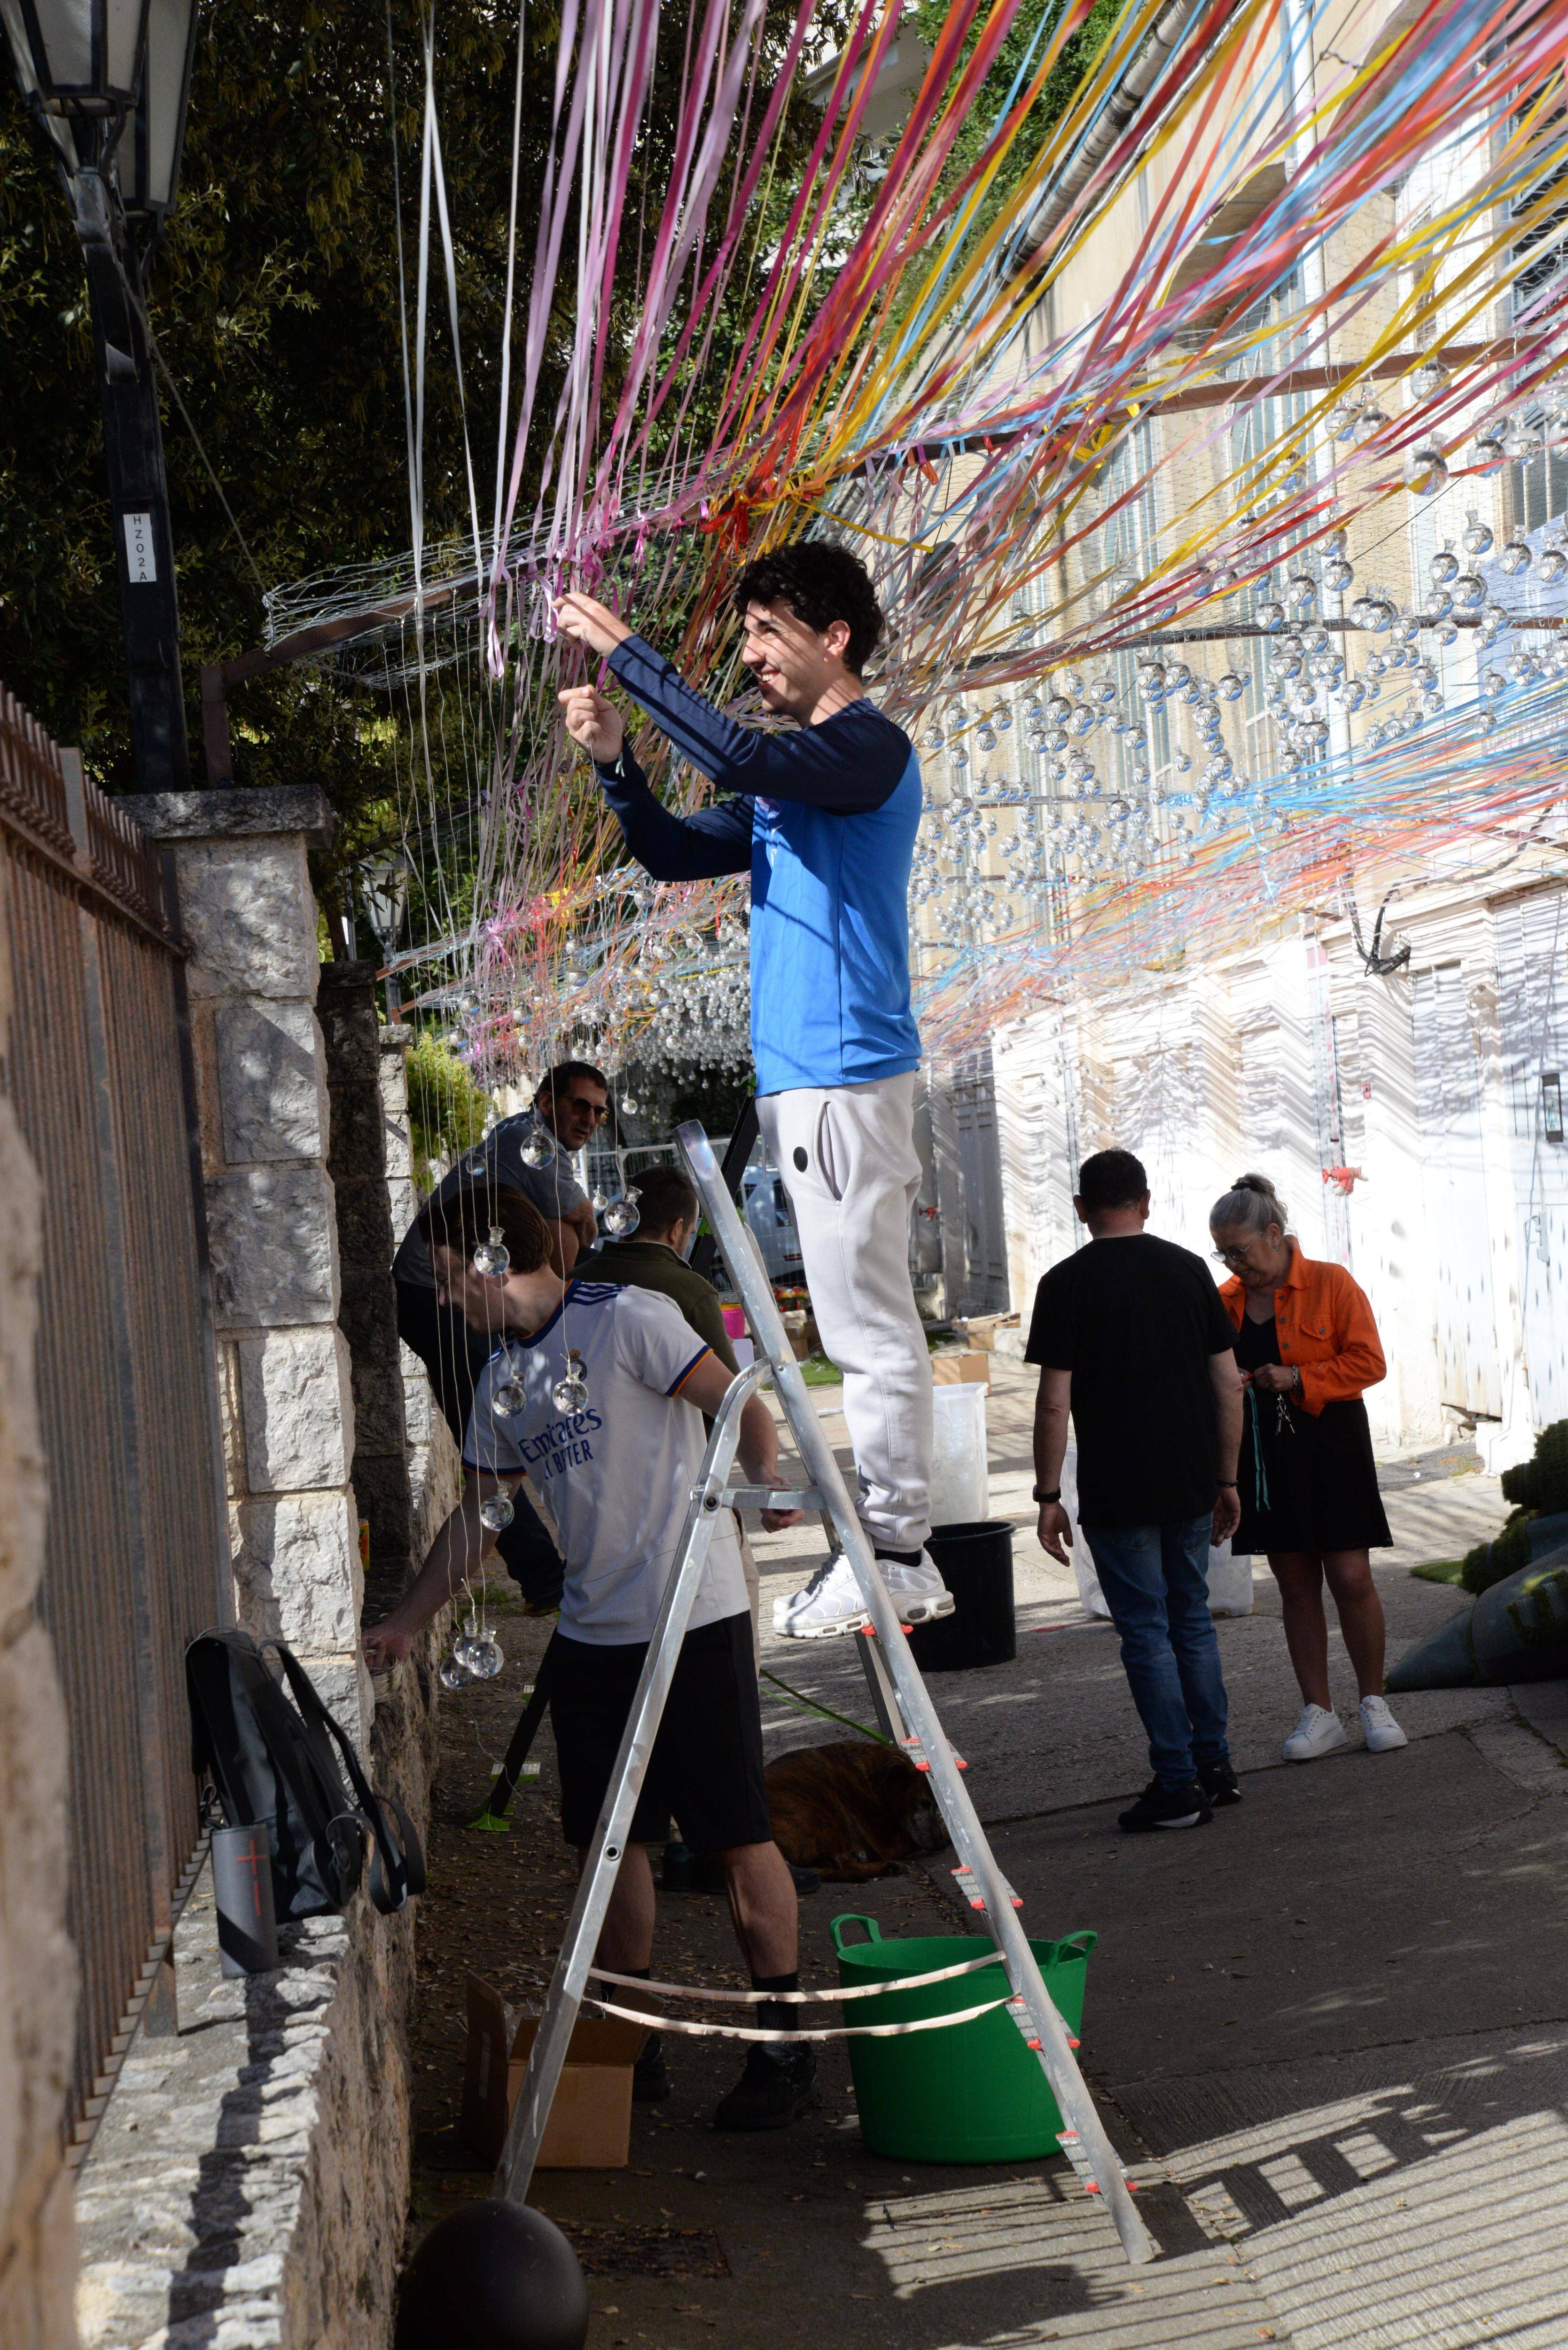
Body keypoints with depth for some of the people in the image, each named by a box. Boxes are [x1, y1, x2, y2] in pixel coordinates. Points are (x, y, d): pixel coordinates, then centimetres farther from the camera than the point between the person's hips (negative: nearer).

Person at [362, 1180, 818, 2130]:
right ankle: (635, 2049, 20)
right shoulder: (503, 1376, 14)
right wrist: (405, 1624, 21)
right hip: (593, 1633, 8)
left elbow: (743, 1406, -12)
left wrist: (766, 1481, -31)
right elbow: (479, 1515, 22)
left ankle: (785, 2046, 8)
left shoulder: (624, 1321, -9)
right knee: (606, 1841, 9)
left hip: (694, 1619, -7)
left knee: (739, 1837, -2)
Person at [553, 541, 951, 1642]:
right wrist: (616, 761, 3)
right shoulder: (792, 771, 21)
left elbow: (740, 756, -26)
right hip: (801, 1072, 10)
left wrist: (625, 650, -20)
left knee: (871, 1325, -7)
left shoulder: (870, 746, -9)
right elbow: (680, 853, 19)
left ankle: (897, 1558, -3)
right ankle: (887, 1547, 16)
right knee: (864, 1324, 11)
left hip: (846, 1071, -10)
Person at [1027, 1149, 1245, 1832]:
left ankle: (1178, 1783, 3)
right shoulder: (1190, 1269, 5)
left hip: (1117, 1494, -5)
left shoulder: (1068, 1283, -8)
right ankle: (1214, 1765, 21)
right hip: (1192, 1486, 5)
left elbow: (1054, 1404, -11)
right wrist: (1227, 1480, 14)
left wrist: (1048, 1496, -4)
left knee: (1146, 1631, 2)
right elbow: (1229, 1387, 6)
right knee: (1192, 1619, 17)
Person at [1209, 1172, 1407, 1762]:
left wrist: (1296, 1378, -18)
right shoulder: (1224, 1302, 9)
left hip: (1331, 1449, -4)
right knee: (1296, 1587, 5)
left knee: (1351, 1579, -6)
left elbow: (1369, 1362, -9)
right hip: (1264, 1458, 4)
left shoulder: (1331, 1284, -5)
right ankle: (1319, 1714, 10)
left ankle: (1374, 1704, 9)